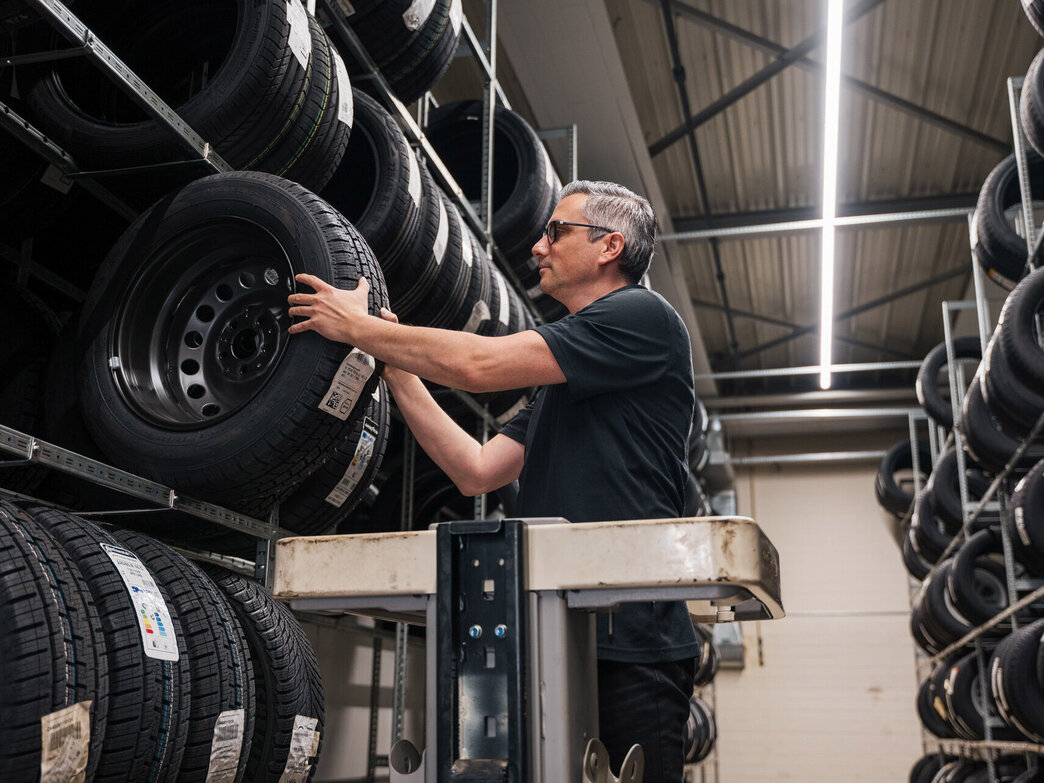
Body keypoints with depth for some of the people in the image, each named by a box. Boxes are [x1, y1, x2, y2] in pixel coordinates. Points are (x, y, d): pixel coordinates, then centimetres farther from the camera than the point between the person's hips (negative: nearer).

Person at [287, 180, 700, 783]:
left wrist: (358, 327, -2)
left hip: (627, 640, -8)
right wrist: (396, 368, 15)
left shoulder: (642, 315, -5)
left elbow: (480, 364, -13)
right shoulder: (561, 380, 24)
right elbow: (477, 469, 16)